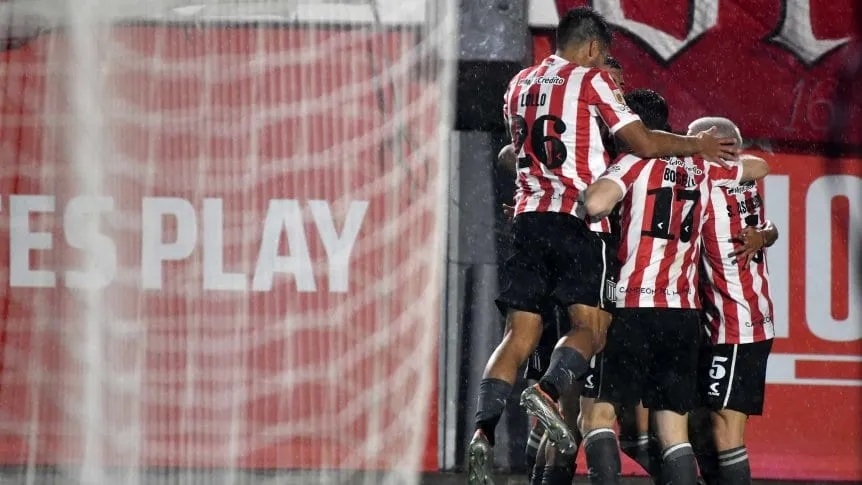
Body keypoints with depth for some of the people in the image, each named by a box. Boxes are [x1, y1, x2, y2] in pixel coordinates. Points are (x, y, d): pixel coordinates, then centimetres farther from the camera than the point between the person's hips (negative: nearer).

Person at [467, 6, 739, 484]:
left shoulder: (519, 85, 19)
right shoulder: (590, 80, 1)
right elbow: (644, 144, -3)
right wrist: (696, 144, 12)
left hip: (528, 216, 5)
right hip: (576, 218, -5)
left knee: (520, 333, 3)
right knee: (590, 325, -5)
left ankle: (483, 431, -13)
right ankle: (548, 391, -32)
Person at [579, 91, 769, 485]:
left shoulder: (635, 162, -2)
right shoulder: (701, 169, 14)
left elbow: (596, 204, -21)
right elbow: (760, 167, 33)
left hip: (635, 309, -5)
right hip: (685, 314, 5)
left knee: (599, 412, -1)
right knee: (674, 429, 7)